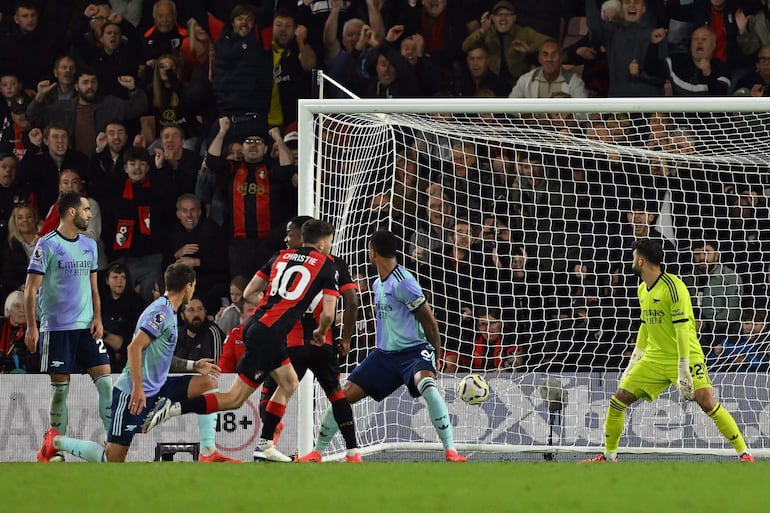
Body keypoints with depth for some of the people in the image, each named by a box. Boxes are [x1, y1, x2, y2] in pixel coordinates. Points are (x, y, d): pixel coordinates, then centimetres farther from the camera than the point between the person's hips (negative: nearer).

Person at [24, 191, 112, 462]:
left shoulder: (89, 245, 12)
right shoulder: (47, 245, -7)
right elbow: (31, 289, -6)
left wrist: (98, 318, 4)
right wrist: (31, 328, -12)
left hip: (87, 327, 5)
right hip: (56, 327, -5)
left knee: (105, 380, -5)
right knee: (60, 387, 0)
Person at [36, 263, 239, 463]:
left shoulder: (168, 312, 16)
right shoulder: (161, 312, -15)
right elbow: (135, 347, -24)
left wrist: (194, 365, 17)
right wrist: (138, 388, -27)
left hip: (156, 387, 10)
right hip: (134, 392, -10)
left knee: (208, 383, -1)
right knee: (114, 459, -9)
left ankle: (208, 453, -5)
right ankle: (56, 441, 11)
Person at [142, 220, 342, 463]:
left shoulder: (282, 256, 19)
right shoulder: (326, 265, 2)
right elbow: (328, 313, -3)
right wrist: (320, 333, 18)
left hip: (256, 324, 8)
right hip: (270, 334, -8)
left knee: (289, 384, 23)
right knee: (235, 398, -7)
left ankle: (266, 445, 19)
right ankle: (173, 407, -19)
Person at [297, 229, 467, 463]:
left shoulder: (403, 282, -17)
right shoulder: (378, 284, 10)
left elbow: (429, 321, -12)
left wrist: (436, 355, -5)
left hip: (413, 349, -8)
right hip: (384, 353, 8)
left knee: (427, 385, -37)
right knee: (344, 395, 1)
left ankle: (451, 451, -35)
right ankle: (317, 452, 16)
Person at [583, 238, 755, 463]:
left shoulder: (673, 287, -16)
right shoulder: (642, 290, 10)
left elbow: (682, 328, -21)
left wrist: (683, 369, -25)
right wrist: (634, 363, 22)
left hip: (686, 356, -7)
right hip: (655, 358, 7)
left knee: (707, 403, -20)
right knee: (618, 400, 0)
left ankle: (744, 453, -10)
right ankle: (609, 455, 15)